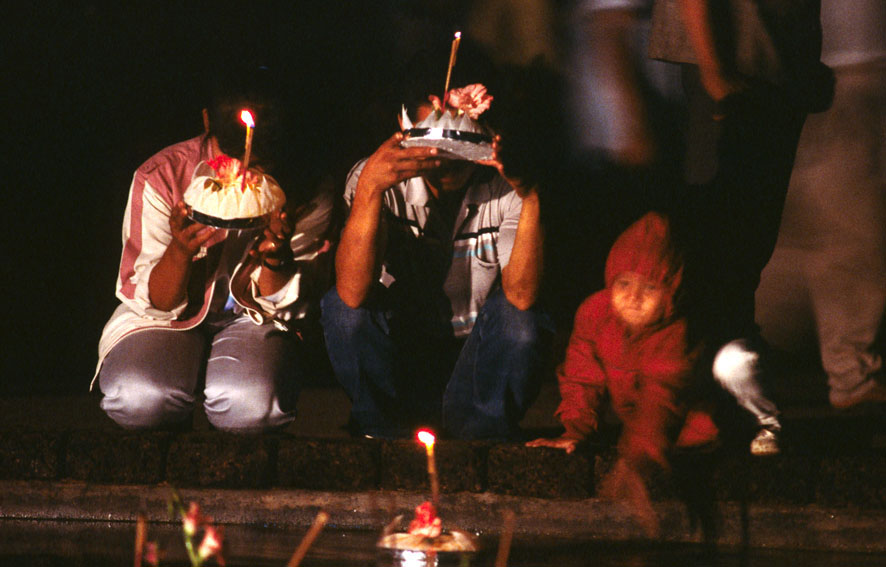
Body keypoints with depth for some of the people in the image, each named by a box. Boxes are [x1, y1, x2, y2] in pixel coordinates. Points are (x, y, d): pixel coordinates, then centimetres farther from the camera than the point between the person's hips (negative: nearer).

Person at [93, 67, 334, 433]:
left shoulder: (305, 195, -14)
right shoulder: (160, 179, -16)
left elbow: (287, 307, -8)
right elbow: (156, 303, -12)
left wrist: (278, 258, -31)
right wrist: (180, 251, -35)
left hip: (253, 321, 0)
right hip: (177, 318, 0)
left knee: (251, 405, -34)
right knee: (138, 400, -33)